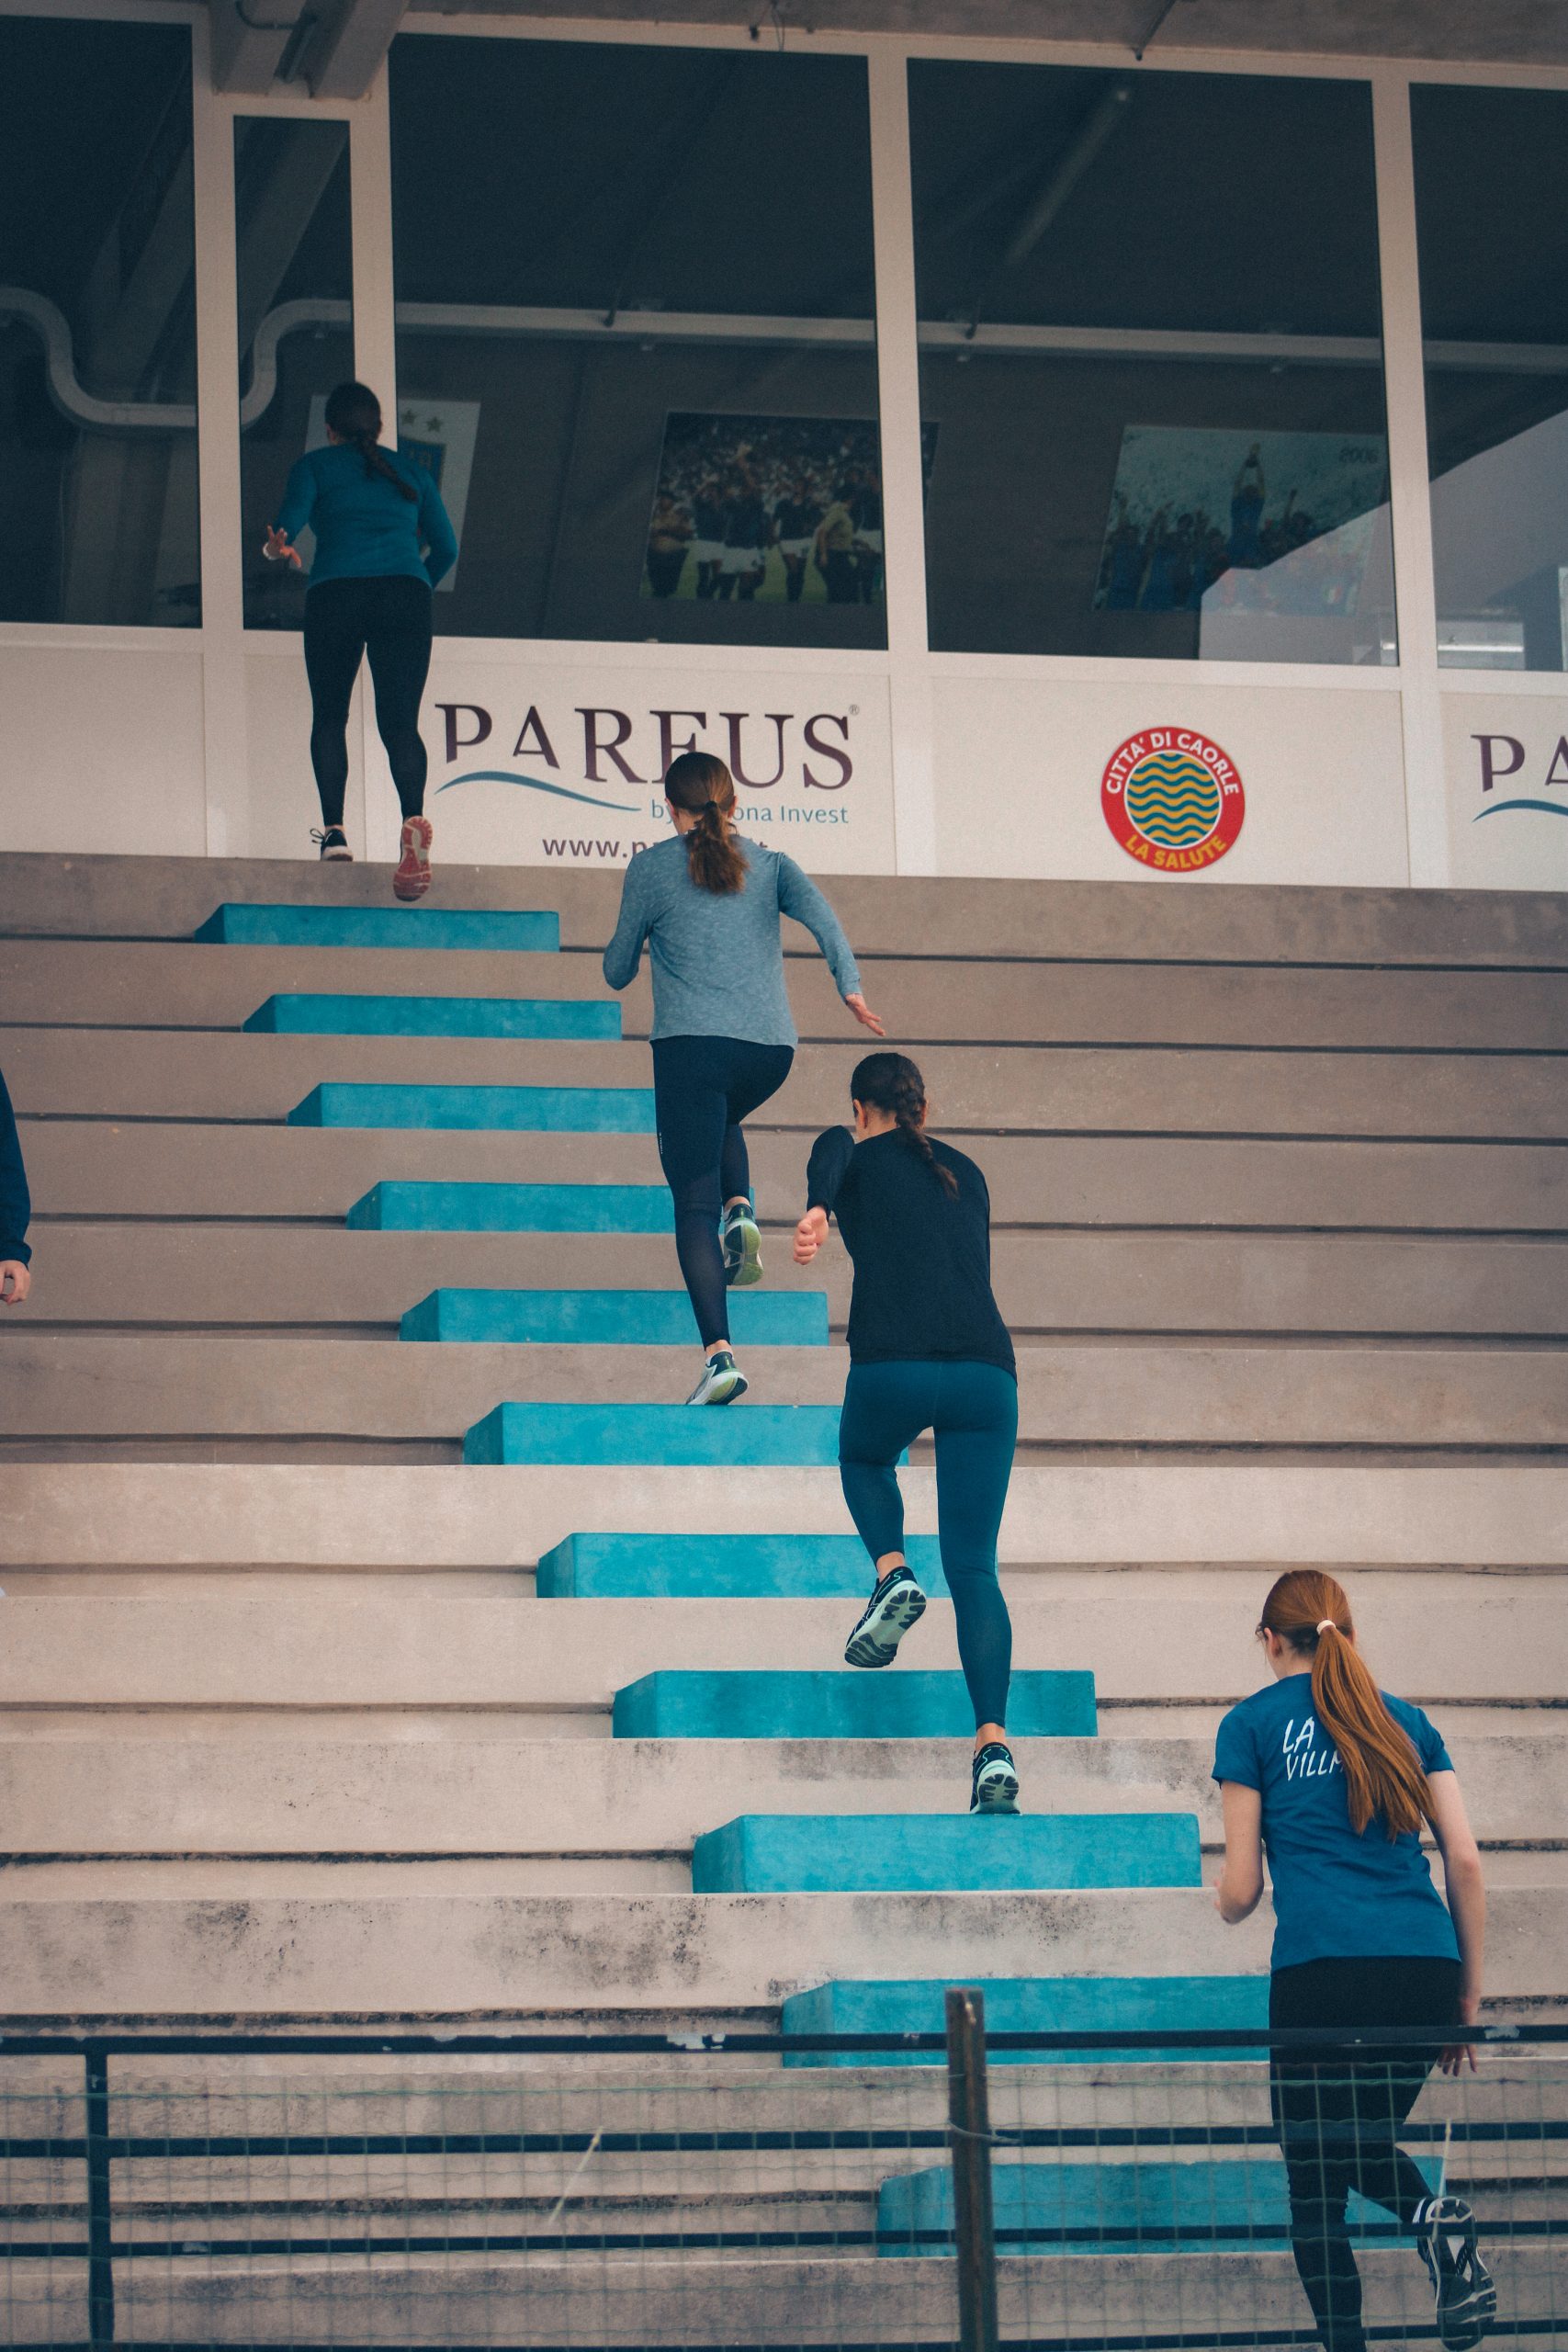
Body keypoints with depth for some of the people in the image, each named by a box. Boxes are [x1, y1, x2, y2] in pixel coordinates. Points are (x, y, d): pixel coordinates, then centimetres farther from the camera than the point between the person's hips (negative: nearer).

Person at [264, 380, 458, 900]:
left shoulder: (315, 465, 15)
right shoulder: (411, 472, 23)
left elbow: (287, 524, -1)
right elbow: (445, 549, 21)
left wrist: (276, 549, 21)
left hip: (335, 594, -1)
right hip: (404, 594, 1)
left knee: (329, 718, 15)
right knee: (399, 722, -6)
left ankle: (334, 829, 1)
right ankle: (414, 819, -33)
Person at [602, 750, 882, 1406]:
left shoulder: (651, 867, 6)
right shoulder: (768, 865, 14)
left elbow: (618, 973, 12)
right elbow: (818, 913, -5)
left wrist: (617, 957, 34)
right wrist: (850, 986, -14)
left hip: (692, 1044, -4)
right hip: (771, 1048, 4)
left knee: (693, 1203, -4)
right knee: (720, 1122, 37)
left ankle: (719, 1354, -18)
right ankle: (741, 1210, 8)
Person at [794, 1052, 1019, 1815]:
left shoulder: (856, 1154, 12)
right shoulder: (965, 1174, 25)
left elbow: (828, 1160, -13)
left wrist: (818, 1211, -36)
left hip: (893, 1366, -3)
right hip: (987, 1369, 3)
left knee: (864, 1459, 34)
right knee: (974, 1568, 4)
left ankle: (892, 1574, 5)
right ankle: (993, 1744, -13)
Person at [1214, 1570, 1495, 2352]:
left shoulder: (1254, 1723, 9)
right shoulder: (1405, 1720, 19)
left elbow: (1239, 1892, 8)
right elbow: (1466, 1863, 12)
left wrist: (1226, 1901, 32)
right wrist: (1468, 1995, 17)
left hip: (1322, 1972, -4)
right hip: (1427, 1969, 4)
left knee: (1314, 2184, 7)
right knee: (1365, 2142, 24)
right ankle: (1436, 2217, -6)